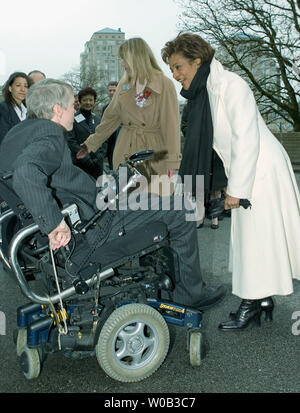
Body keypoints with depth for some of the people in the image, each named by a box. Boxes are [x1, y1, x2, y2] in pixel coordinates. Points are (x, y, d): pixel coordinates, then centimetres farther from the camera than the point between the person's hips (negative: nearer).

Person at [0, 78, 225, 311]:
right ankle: (191, 294, 14)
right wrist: (54, 224, -35)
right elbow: (27, 173, -40)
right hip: (84, 241, -11)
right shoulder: (50, 135, -20)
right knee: (180, 214, -3)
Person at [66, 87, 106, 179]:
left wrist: (98, 159, -4)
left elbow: (104, 143, 13)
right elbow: (71, 142, -8)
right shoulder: (73, 119, -1)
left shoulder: (98, 120, 16)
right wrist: (87, 160, -13)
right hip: (79, 165, -4)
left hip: (97, 165, 5)